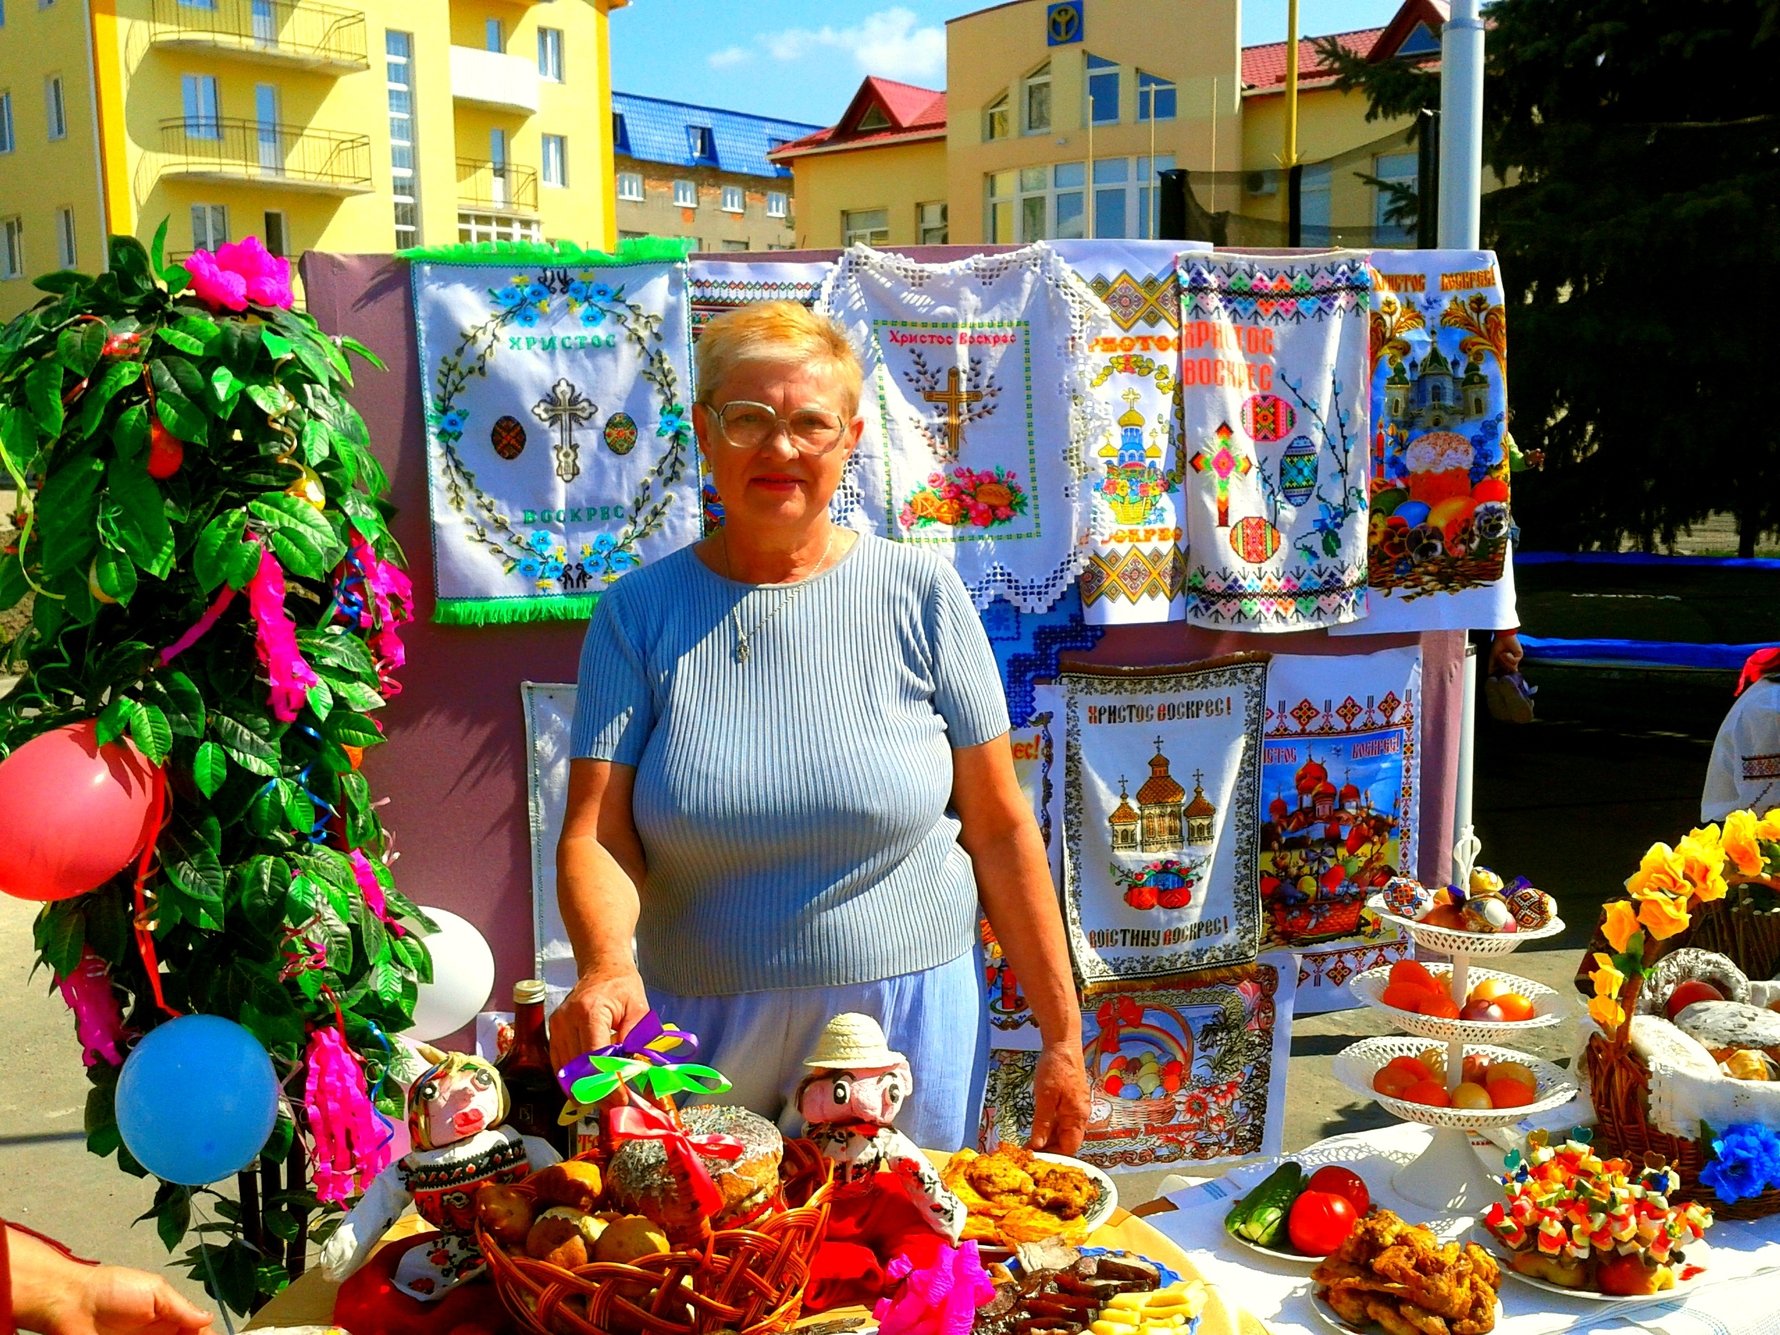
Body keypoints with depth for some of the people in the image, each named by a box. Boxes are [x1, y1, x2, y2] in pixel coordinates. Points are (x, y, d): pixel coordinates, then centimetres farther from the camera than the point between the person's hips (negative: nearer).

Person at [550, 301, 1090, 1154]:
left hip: (907, 1019, 0)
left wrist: (1062, 1037, -2)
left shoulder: (918, 594, -4)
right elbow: (595, 835, -7)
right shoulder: (639, 612, -2)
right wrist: (607, 970, -27)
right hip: (702, 1034, 1)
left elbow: (1000, 829, -2)